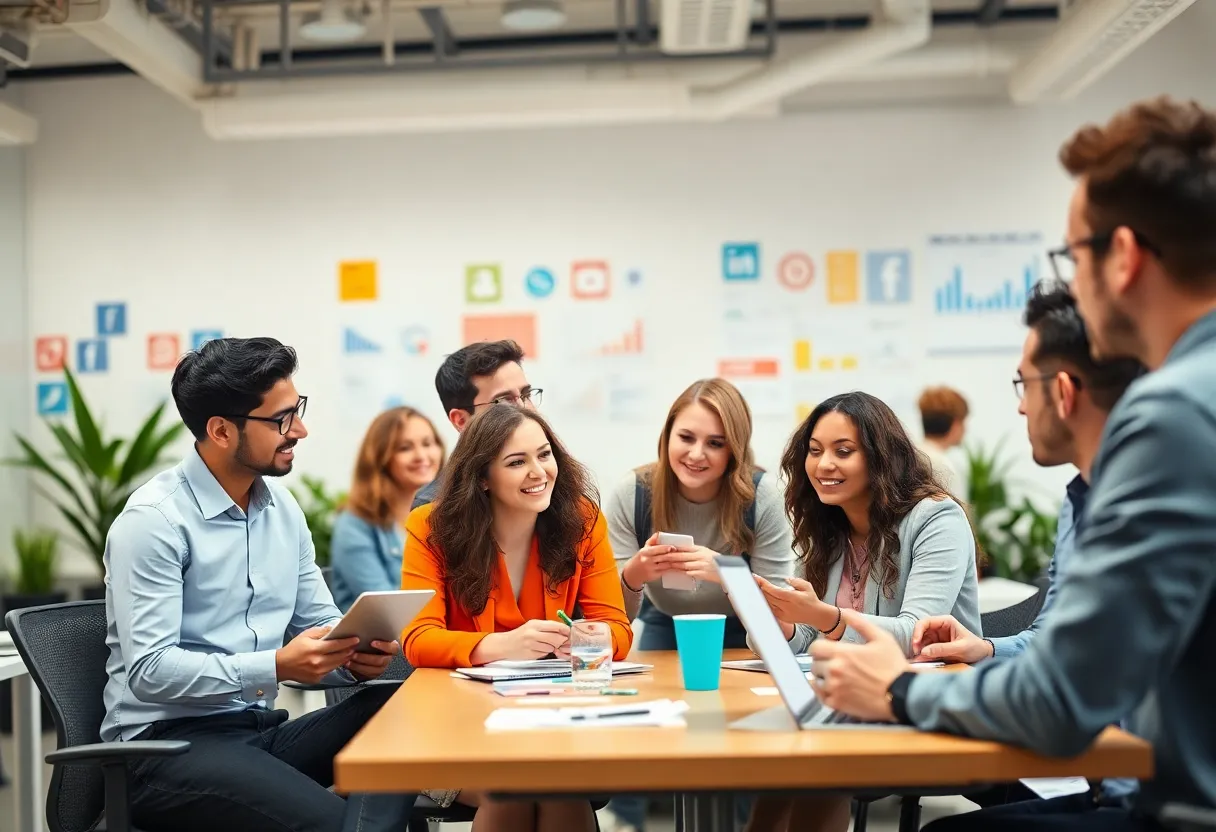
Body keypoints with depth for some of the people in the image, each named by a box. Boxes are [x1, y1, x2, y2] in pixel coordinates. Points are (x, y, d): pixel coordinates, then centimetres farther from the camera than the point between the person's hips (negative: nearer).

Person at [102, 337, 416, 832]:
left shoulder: (283, 507, 10)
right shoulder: (153, 521, -12)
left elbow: (320, 625, 13)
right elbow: (149, 671, -19)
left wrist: (353, 653, -10)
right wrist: (276, 667, -26)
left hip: (262, 730, 8)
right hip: (167, 743, -7)